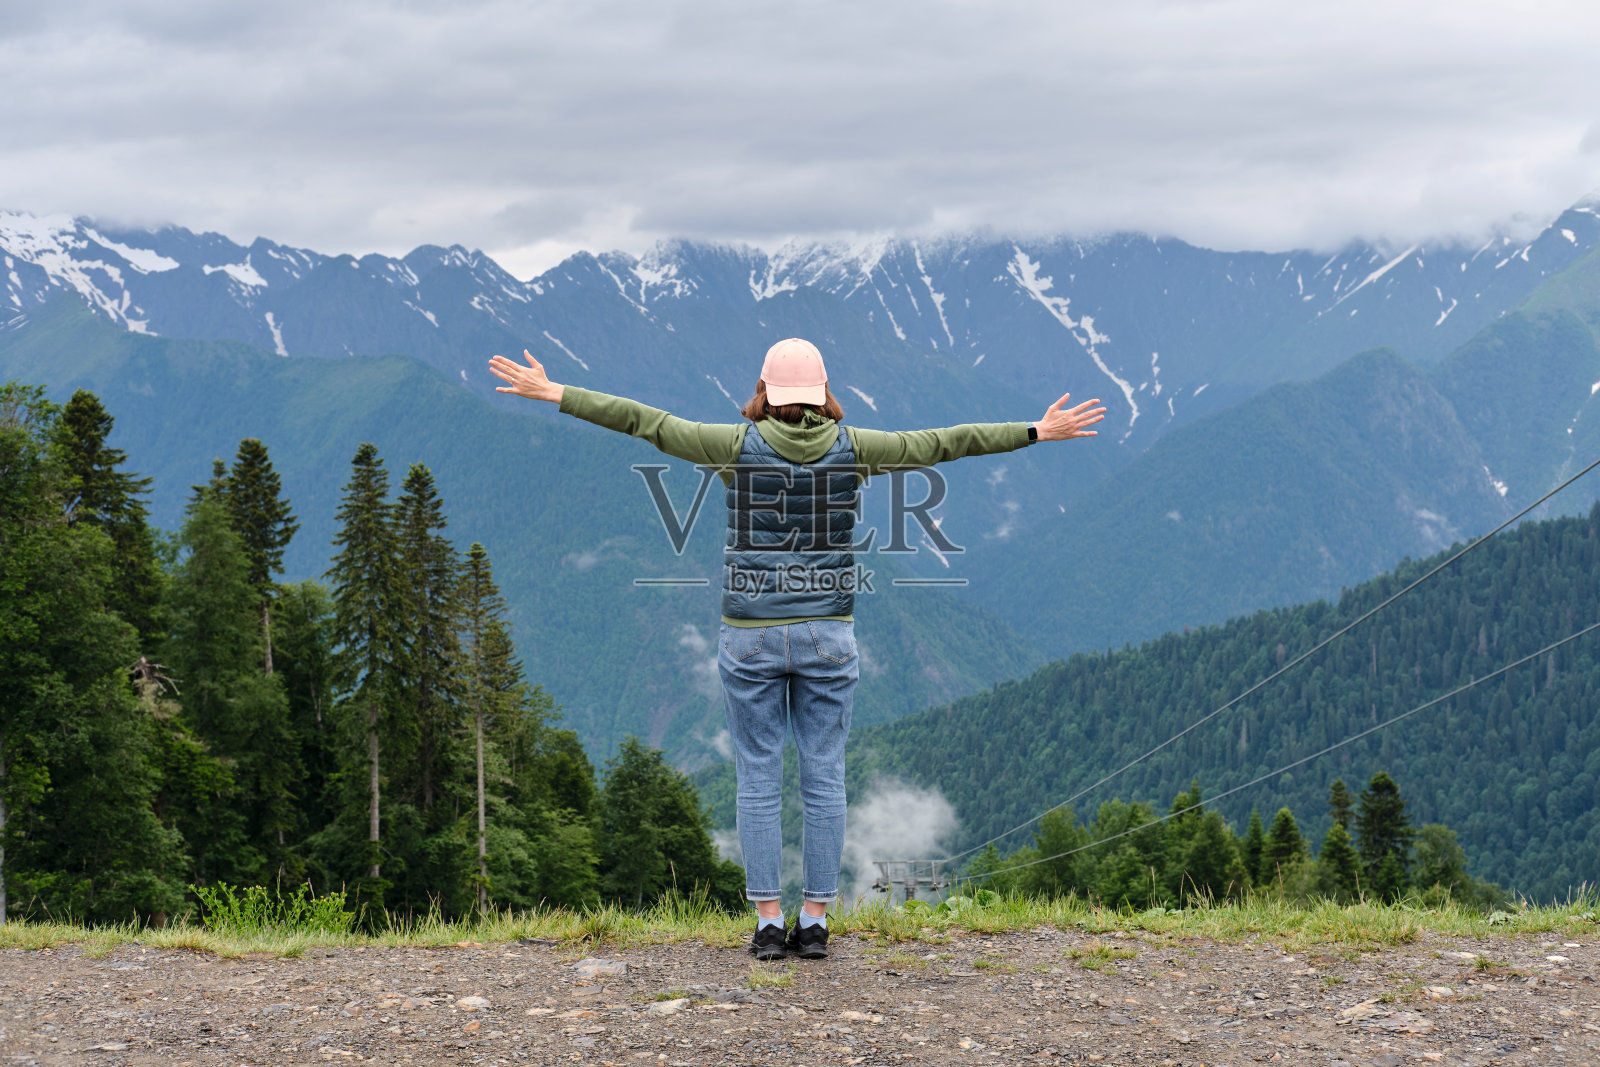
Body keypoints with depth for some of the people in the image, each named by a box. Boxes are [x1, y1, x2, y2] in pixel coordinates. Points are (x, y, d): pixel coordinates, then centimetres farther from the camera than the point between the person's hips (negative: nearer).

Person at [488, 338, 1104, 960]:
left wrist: (552, 394, 4)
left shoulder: (740, 445, -4)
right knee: (824, 779, 6)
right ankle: (814, 925, 8)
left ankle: (768, 925, 5)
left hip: (751, 638, -1)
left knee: (759, 781, 5)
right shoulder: (852, 447, 1)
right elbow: (943, 443, 7)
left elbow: (647, 422, -2)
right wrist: (1038, 432, 17)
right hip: (828, 635, 1)